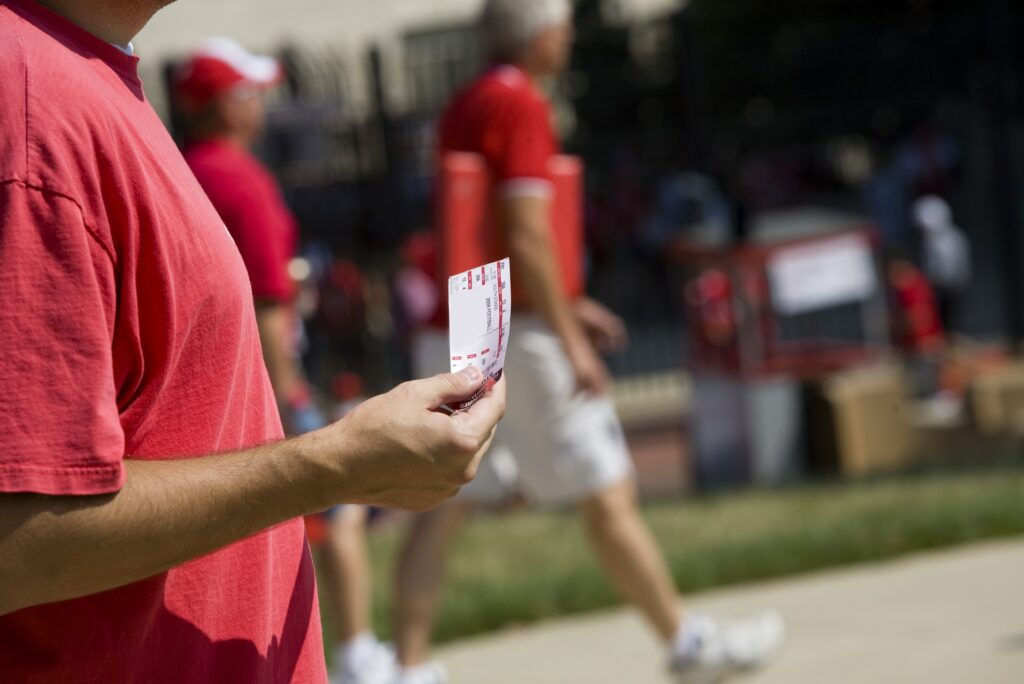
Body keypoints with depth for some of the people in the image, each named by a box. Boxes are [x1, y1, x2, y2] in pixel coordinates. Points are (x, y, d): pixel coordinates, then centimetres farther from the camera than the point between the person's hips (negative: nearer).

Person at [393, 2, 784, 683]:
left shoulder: (463, 108, 16)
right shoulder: (522, 105, -12)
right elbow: (525, 237, -20)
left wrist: (564, 305, 26)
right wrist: (571, 340, -18)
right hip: (519, 337, -9)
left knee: (444, 506, 5)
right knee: (609, 495, 1)